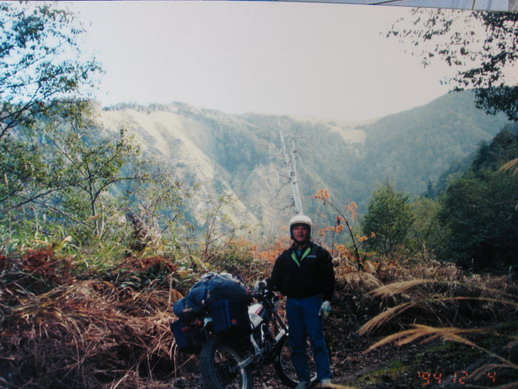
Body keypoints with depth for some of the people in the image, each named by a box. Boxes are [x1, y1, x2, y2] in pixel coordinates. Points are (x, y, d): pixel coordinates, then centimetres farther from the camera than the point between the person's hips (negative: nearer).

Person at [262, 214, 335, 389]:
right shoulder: (285, 257, 14)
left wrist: (327, 300, -10)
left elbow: (328, 278, -1)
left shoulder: (320, 253, 4)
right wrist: (266, 283, -11)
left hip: (312, 301, -4)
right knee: (296, 343, 6)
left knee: (317, 340, -6)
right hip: (292, 303, 4)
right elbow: (277, 279, 10)